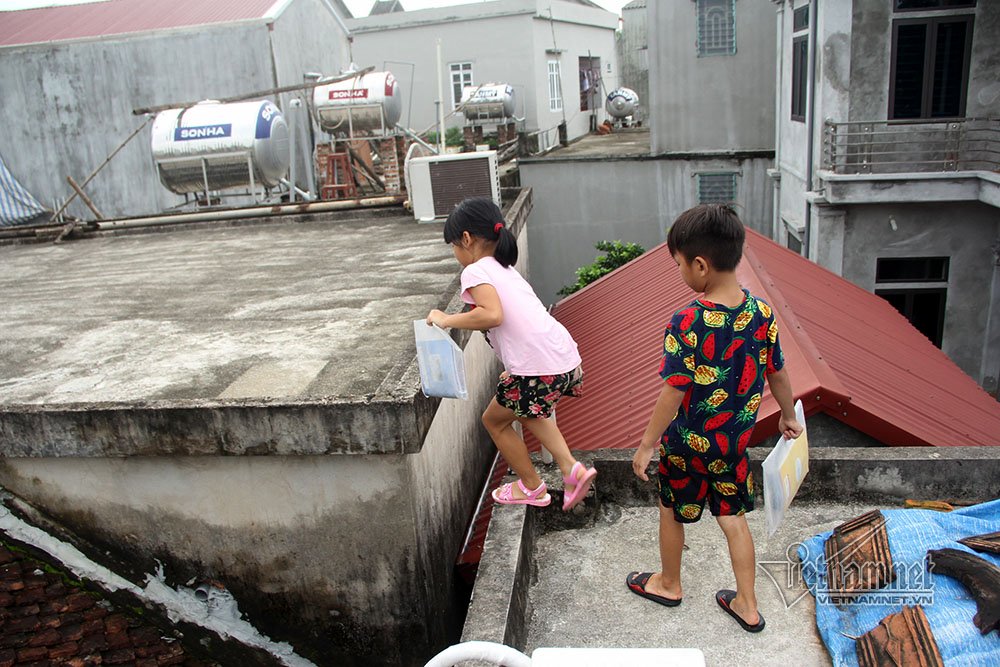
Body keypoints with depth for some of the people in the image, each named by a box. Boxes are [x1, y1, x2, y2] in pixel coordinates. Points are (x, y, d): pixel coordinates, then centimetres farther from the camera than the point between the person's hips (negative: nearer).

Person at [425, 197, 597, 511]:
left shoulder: (475, 271, -4)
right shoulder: (507, 270, 23)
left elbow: (492, 314, -22)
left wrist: (447, 319, -9)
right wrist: (514, 369, 28)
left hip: (539, 370, -9)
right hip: (566, 359, 9)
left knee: (495, 420, 19)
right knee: (526, 411, 35)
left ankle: (532, 487, 33)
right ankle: (571, 469, 21)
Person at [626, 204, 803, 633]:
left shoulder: (687, 323, -28)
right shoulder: (761, 312, -10)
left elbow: (673, 393, -23)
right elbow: (777, 374, 2)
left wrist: (647, 445, -12)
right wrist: (789, 417, 20)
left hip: (688, 443, -5)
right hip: (735, 440, 5)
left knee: (672, 512, 19)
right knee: (733, 517, 21)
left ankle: (668, 584, 42)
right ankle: (747, 606, 33)